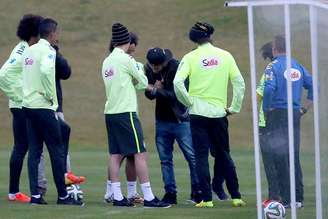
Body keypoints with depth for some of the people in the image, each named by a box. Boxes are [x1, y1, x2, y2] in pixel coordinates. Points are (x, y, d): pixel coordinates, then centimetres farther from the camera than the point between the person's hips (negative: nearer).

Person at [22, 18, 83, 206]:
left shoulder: (30, 51, 14)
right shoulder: (48, 51, -10)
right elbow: (46, 71, -28)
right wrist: (52, 97, -18)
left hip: (29, 105, 8)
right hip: (43, 106, -8)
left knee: (34, 151, 7)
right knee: (57, 150, -1)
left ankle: (35, 195, 4)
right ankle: (63, 195, 2)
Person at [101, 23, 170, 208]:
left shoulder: (107, 62, 11)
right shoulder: (126, 59, -10)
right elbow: (143, 82, 0)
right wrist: (138, 69, 17)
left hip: (110, 113, 8)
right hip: (126, 113, -8)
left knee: (116, 154, 7)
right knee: (140, 153, -6)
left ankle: (117, 197, 5)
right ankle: (148, 197, -9)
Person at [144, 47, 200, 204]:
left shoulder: (176, 68, -17)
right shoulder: (149, 68, 0)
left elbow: (176, 94, -22)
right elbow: (149, 95, 4)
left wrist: (156, 90, -26)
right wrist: (154, 89, -18)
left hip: (180, 120, -5)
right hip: (162, 121, 5)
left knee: (192, 157, -3)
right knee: (165, 159, 5)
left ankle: (197, 192, 5)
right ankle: (170, 193, 11)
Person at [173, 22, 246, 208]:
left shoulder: (191, 58, -3)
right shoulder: (225, 56, 3)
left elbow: (178, 82, -15)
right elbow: (240, 82, 1)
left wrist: (188, 101, -2)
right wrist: (234, 107, 9)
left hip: (198, 113, -2)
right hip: (219, 113, 2)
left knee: (201, 156, 2)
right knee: (224, 156, 13)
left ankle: (207, 199, -2)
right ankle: (236, 196, 12)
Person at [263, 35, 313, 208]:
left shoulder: (273, 66, -8)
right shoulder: (297, 66, 10)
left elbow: (269, 90, -21)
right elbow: (313, 86, 9)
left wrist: (266, 110, -9)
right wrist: (304, 108, 12)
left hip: (277, 115, -6)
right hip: (295, 116, 6)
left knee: (280, 157, -3)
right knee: (294, 157, 11)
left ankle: (287, 199, -5)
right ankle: (299, 198, 11)